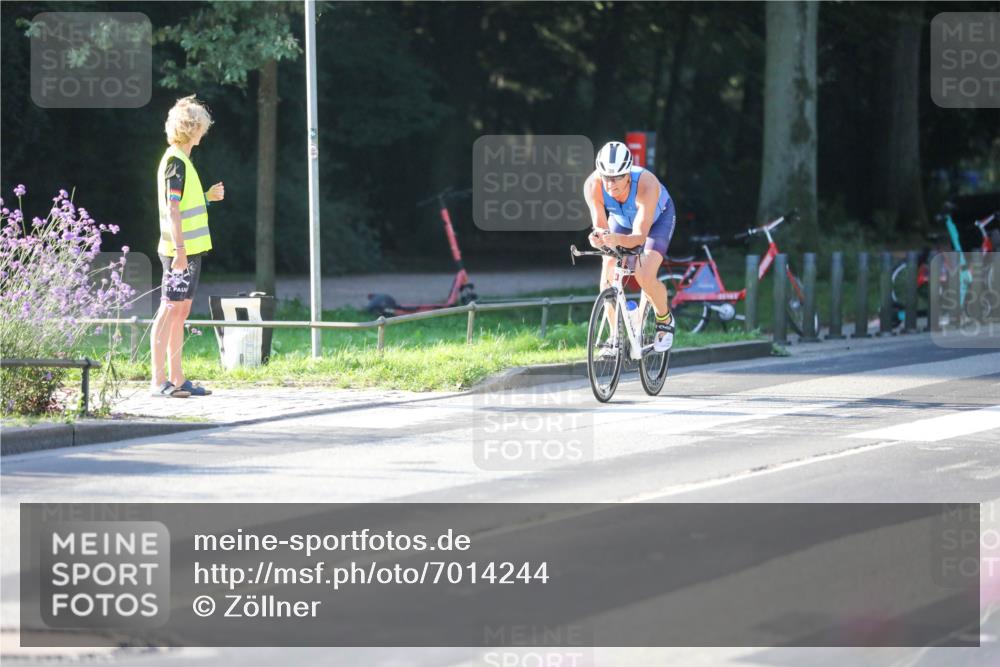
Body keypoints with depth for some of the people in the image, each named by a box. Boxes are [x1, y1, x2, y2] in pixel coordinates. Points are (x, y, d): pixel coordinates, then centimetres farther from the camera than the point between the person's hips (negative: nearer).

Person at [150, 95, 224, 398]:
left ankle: (177, 379, 14)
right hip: (180, 250, -10)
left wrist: (207, 197, 14)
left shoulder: (180, 160, 17)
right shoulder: (176, 162, -13)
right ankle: (159, 381, -7)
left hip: (189, 248, 10)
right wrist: (179, 249, -22)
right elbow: (172, 209, -18)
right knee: (169, 310, -8)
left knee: (180, 312, 11)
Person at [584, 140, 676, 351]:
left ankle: (665, 319, 7)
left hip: (658, 217, -3)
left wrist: (616, 239, -65)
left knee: (645, 277, -23)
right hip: (621, 219, 3)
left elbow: (640, 236, -45)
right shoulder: (593, 185, -35)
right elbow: (600, 226, -33)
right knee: (608, 281, -13)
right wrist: (597, 237, -57)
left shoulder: (646, 185, -43)